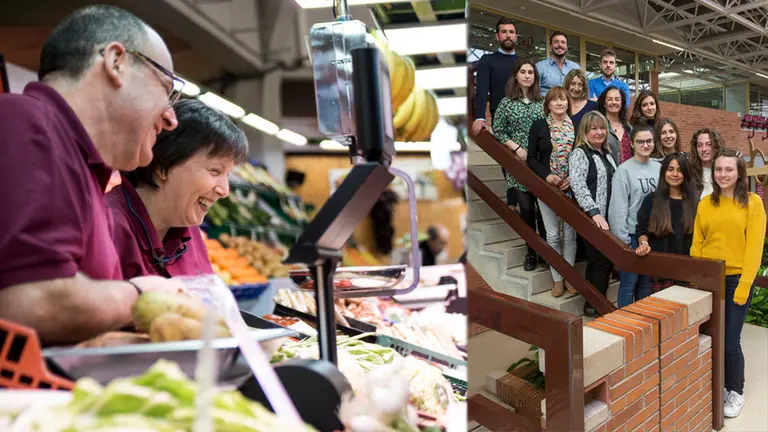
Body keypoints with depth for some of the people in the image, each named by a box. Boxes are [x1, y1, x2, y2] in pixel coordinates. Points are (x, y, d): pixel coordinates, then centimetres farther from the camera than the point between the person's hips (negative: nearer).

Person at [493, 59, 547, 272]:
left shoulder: (542, 102, 8)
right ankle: (531, 252, 15)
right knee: (526, 207, 0)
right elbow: (498, 131, 2)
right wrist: (516, 148, -9)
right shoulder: (506, 103, 3)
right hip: (518, 162, -1)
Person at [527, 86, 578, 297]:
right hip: (547, 187, -1)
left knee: (570, 234, 7)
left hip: (572, 188, 1)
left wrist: (573, 177, -10)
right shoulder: (539, 126, 1)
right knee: (553, 234, 5)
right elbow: (532, 158, 0)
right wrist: (547, 175, -14)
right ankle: (557, 279, 15)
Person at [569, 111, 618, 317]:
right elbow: (578, 186, -19)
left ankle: (592, 305, 23)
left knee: (596, 262, 13)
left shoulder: (606, 153, 16)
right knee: (602, 262, -5)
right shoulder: (579, 154, -9)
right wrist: (594, 213, -25)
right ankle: (596, 306, 8)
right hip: (592, 218, -8)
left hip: (608, 217, 8)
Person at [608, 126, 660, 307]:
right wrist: (623, 240, -14)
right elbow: (618, 209, -12)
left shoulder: (658, 168, 6)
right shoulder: (624, 170, -10)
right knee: (628, 284, 3)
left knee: (646, 284, 15)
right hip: (632, 236, -5)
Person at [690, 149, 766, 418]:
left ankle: (735, 392, 22)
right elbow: (696, 245, 6)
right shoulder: (705, 204, 5)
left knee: (730, 341, 0)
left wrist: (743, 286, -14)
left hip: (736, 280, -3)